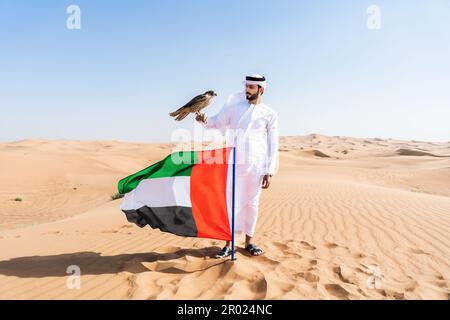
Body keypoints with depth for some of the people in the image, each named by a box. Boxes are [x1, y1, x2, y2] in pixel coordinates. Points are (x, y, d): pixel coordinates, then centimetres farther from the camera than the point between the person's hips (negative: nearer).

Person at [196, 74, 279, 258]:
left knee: (252, 203, 7)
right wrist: (205, 121, -14)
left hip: (255, 165, 0)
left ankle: (249, 241, 22)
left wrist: (269, 171, -3)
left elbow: (273, 145, 3)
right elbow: (218, 122, 10)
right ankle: (229, 244, 12)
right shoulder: (234, 107, 9)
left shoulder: (269, 114, 4)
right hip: (234, 162, 1)